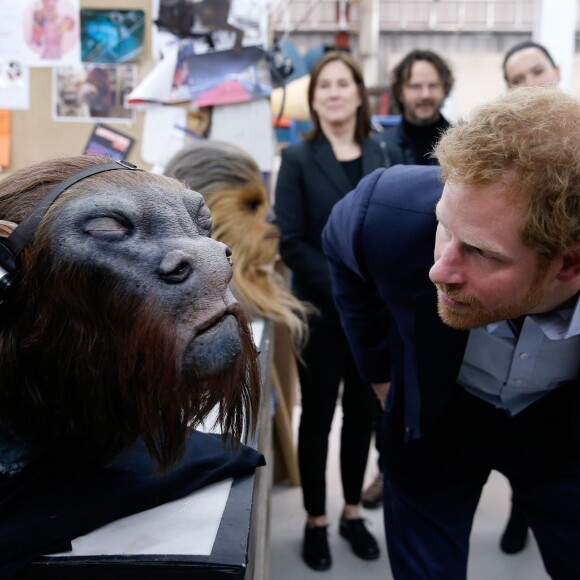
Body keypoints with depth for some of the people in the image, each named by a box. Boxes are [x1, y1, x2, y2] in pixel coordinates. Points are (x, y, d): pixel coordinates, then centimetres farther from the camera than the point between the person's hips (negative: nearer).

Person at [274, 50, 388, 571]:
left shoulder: (378, 155, 6)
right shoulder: (298, 159, -6)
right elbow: (290, 243, -11)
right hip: (321, 312, -3)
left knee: (362, 413, 13)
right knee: (317, 417, 8)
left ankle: (353, 514, 29)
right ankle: (316, 522, 22)